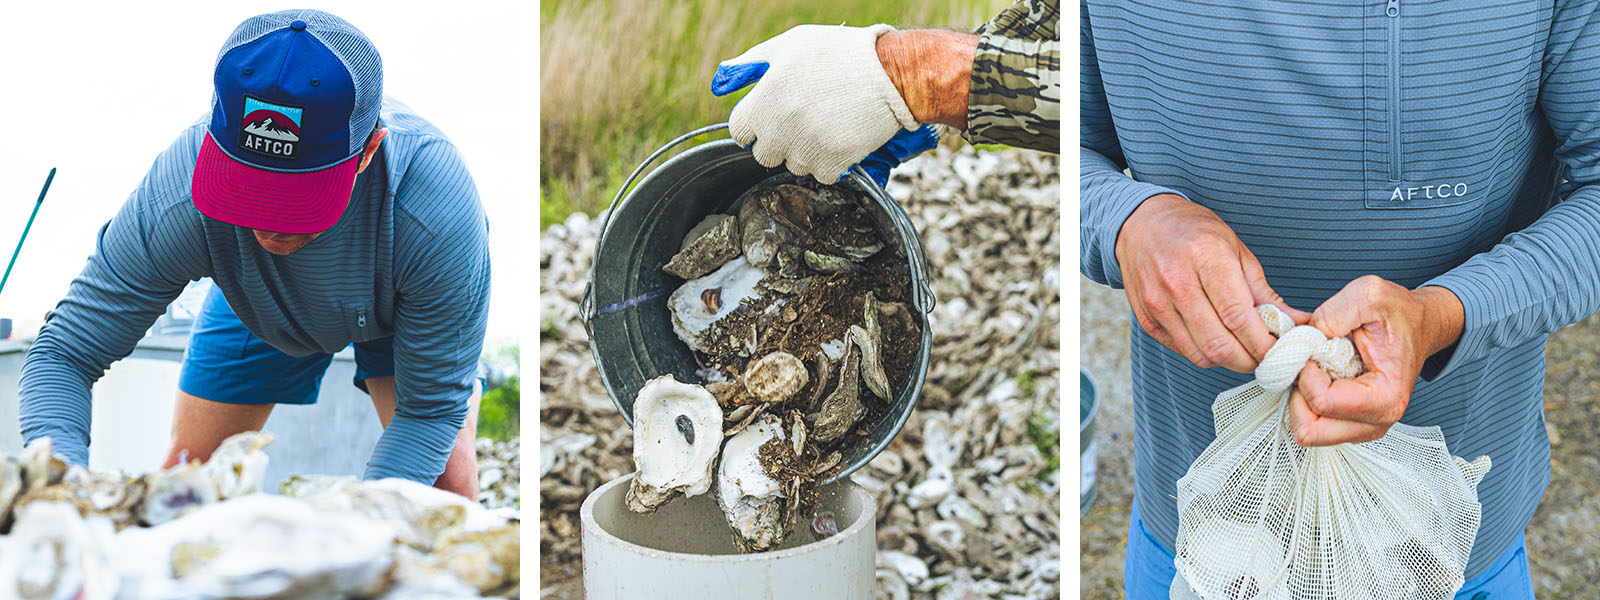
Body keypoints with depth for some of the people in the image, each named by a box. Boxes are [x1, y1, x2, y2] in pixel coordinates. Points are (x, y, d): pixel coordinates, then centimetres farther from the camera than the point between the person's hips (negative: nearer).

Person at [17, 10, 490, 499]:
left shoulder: (438, 218, -46)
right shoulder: (173, 204, -41)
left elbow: (431, 407, -33)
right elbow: (63, 353, -31)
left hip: (400, 306, -2)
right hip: (257, 297, 2)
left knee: (447, 477, -20)